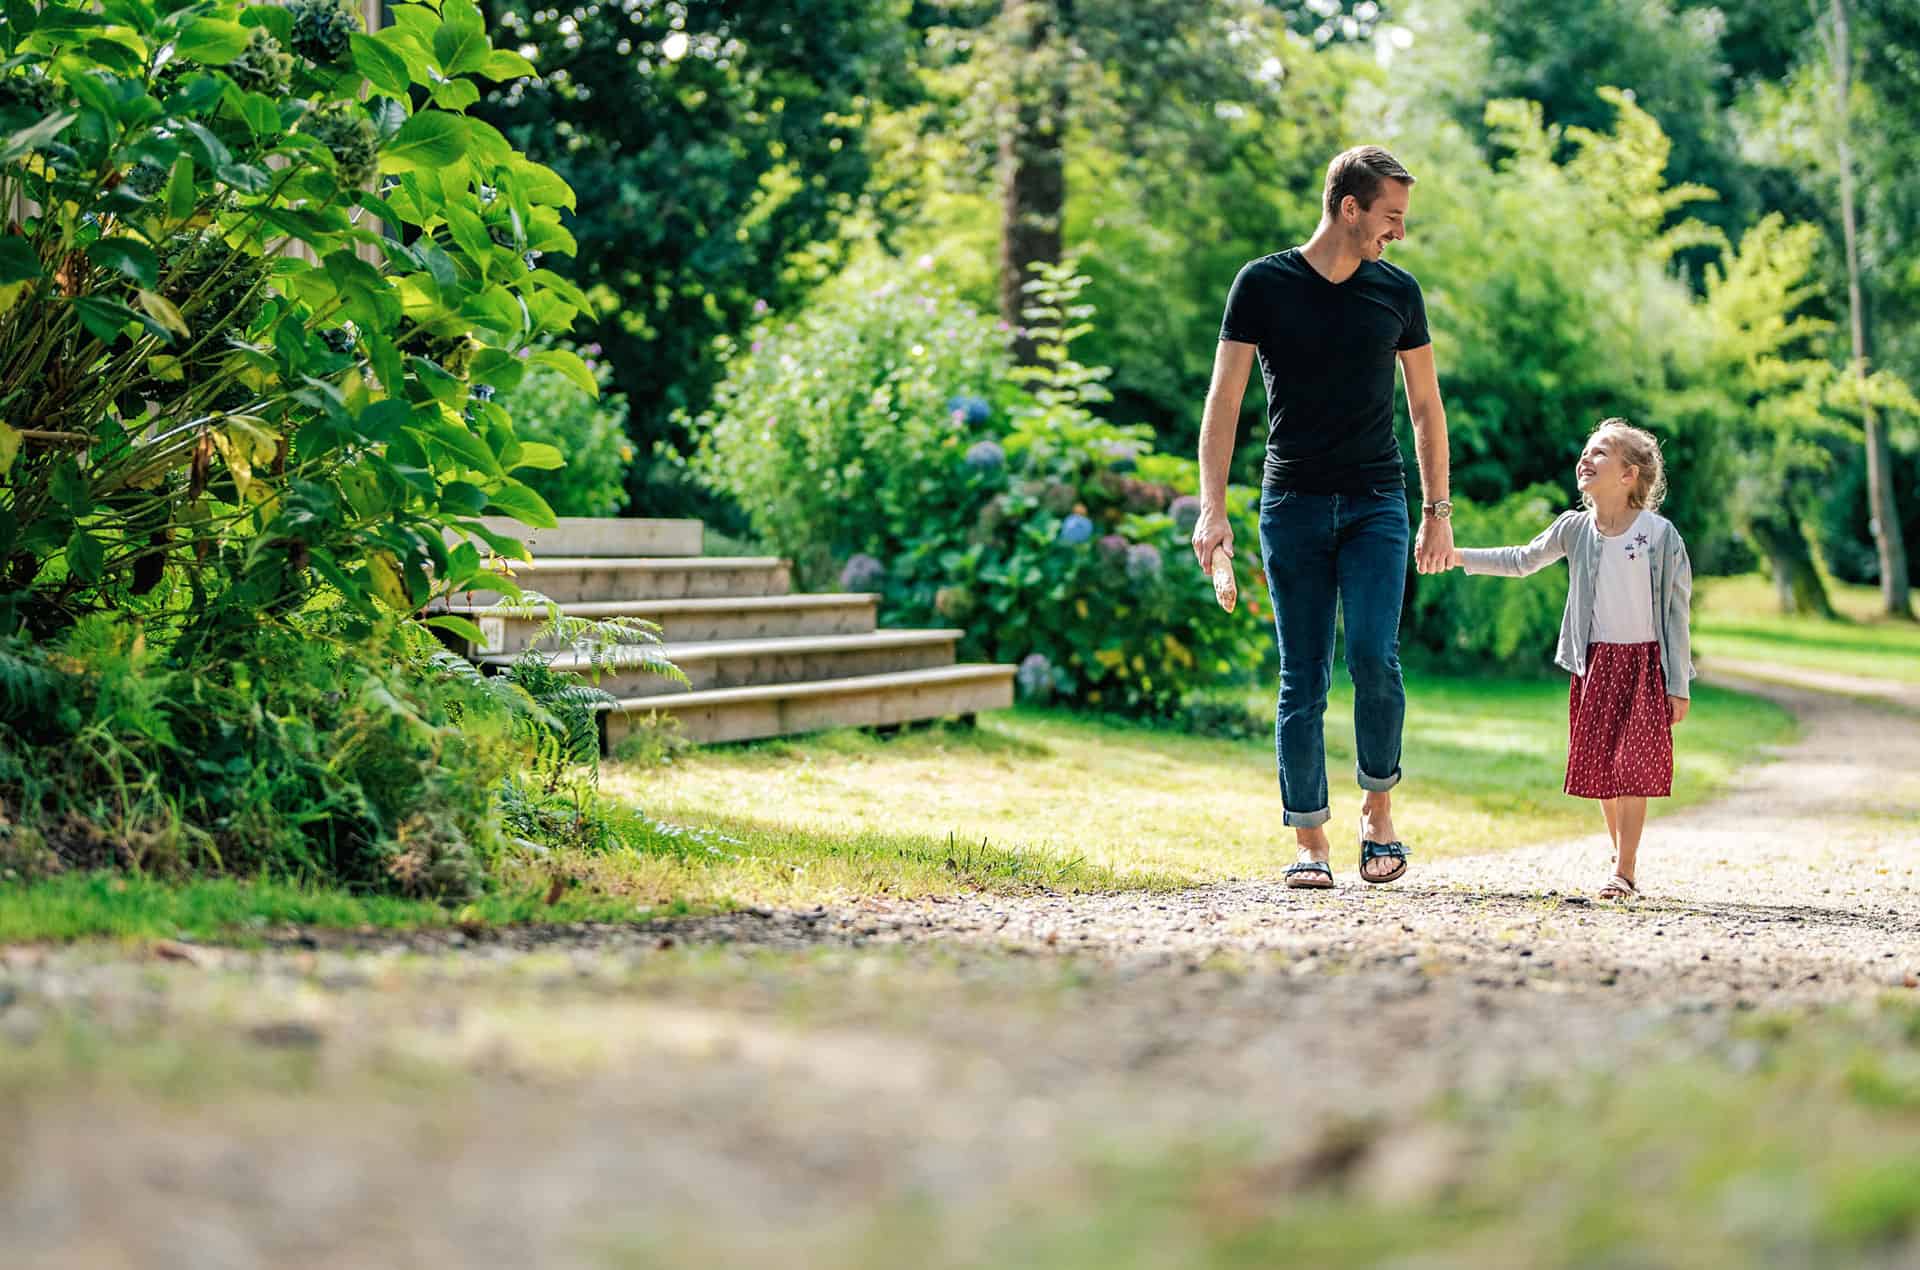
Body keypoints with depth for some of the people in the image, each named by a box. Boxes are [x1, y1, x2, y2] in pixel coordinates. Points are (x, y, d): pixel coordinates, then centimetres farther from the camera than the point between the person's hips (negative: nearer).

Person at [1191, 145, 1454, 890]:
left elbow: (1426, 407, 15)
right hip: (1293, 504, -1)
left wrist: (1437, 512, 12)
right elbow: (1223, 401, -2)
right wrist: (1212, 507, -12)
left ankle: (1379, 809, 3)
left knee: (1374, 655, -16)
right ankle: (1310, 844, 4)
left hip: (1376, 502, 1)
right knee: (1302, 680, -1)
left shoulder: (1397, 292, 7)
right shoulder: (1263, 285, 0)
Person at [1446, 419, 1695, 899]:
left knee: (1631, 768, -8)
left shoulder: (1659, 534, -9)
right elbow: (1522, 561, 19)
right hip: (1595, 663, 4)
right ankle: (1623, 863, 20)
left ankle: (1625, 872, -4)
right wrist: (1460, 556, 12)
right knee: (1601, 768, 6)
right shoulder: (1575, 529, 2)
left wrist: (1679, 685, -7)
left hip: (1644, 664, -4)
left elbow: (1677, 612, -6)